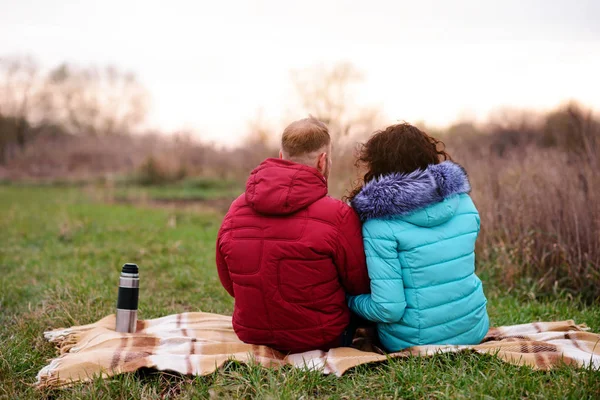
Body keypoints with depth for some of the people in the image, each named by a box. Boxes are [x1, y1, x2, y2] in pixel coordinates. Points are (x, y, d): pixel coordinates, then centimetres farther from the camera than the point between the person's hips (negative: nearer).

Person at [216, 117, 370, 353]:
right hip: (321, 339, -5)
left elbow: (229, 283, 8)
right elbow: (361, 284, -7)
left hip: (251, 337, 5)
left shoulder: (236, 210, -4)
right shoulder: (338, 216, -20)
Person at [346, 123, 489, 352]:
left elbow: (388, 309, -21)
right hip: (473, 331, 5)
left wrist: (349, 300, -2)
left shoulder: (380, 226, -19)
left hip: (413, 342, -5)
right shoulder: (463, 202, -2)